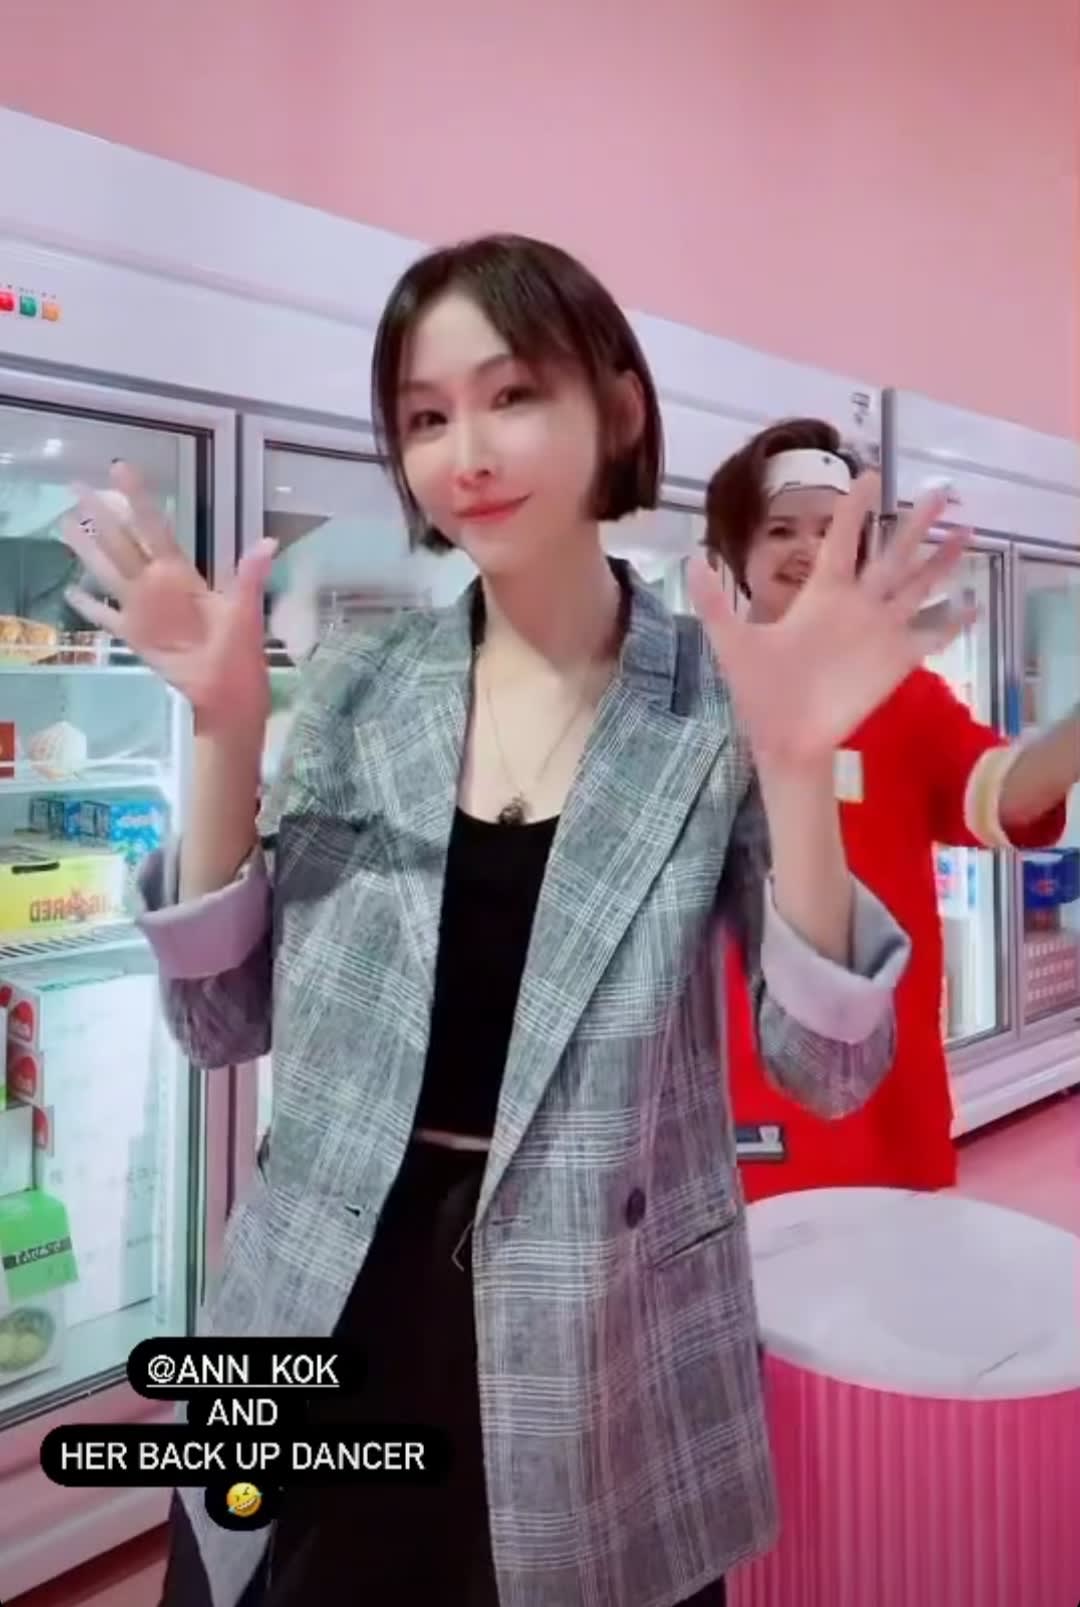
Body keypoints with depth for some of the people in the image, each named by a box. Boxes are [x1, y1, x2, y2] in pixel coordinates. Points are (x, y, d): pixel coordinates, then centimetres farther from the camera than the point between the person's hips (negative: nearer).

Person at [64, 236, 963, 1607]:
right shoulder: (357, 686, -1)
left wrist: (795, 764, -23)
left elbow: (830, 1072, -10)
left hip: (603, 1365, -2)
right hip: (328, 1319, 3)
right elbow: (226, 1023, 0)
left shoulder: (721, 701, -8)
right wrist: (228, 731, -11)